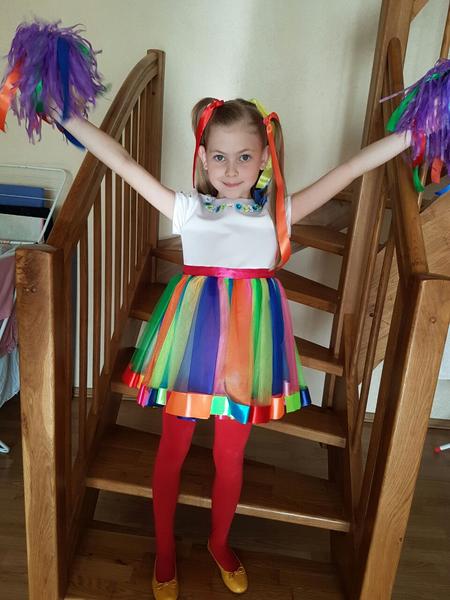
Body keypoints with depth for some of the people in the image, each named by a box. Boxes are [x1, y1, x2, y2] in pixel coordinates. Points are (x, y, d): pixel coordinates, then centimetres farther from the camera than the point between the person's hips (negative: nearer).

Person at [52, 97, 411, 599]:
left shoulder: (276, 213, 2)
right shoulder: (188, 210, 0)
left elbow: (350, 168, 0)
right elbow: (122, 161, -2)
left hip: (247, 345, 1)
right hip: (193, 342, 0)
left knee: (230, 457, 16)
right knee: (172, 451, 14)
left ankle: (219, 543, 46)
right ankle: (164, 552, 41)